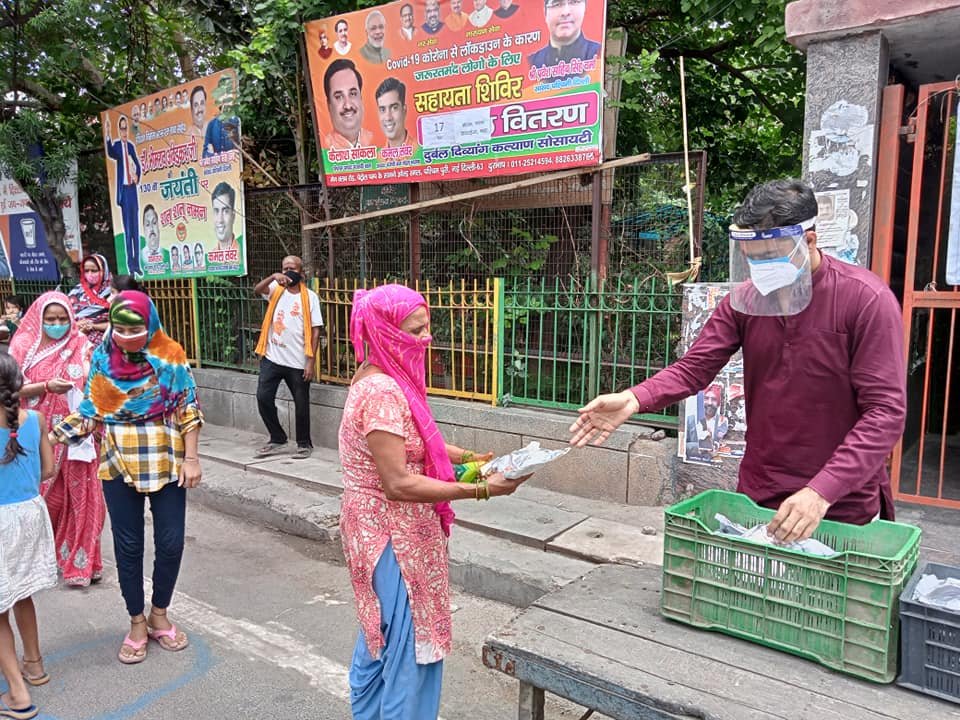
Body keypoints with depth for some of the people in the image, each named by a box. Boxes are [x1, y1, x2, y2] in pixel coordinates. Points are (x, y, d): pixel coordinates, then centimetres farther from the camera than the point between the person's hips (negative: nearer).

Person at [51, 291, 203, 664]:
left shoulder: (170, 356, -8)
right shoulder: (102, 358, -2)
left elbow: (188, 410, -5)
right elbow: (91, 412, 3)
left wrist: (191, 458, -8)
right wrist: (51, 437, -9)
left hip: (166, 463, -1)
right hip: (119, 466, 1)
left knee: (171, 542, 6)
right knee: (128, 545, 9)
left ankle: (159, 614, 28)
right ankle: (137, 623, 26)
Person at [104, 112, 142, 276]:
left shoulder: (131, 146, 13)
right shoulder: (116, 145, -2)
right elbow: (110, 153, -25)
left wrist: (137, 177, 5)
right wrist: (107, 134, -39)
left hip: (133, 189, 5)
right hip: (123, 189, -5)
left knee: (136, 227, 7)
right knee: (127, 228, -4)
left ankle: (137, 262, 12)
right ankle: (130, 262, 0)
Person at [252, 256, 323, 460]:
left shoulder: (310, 297, -3)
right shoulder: (276, 289, 6)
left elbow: (315, 331, -5)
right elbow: (257, 289, -15)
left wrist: (311, 361, -11)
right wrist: (273, 277, -32)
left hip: (298, 362, -3)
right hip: (272, 358, 3)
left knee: (301, 403, 5)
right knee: (263, 397, 0)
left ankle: (304, 444, 22)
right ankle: (277, 439, 18)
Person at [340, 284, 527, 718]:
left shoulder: (384, 380, 5)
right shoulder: (383, 392, -26)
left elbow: (414, 441, 16)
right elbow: (399, 484, -28)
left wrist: (469, 458, 3)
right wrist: (482, 490, -29)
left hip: (382, 528, 10)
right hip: (393, 534, -10)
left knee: (380, 634, 25)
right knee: (412, 646, 4)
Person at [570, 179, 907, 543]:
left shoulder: (866, 299, -15)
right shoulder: (744, 298, -1)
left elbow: (886, 411, -19)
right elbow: (694, 367, -5)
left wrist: (822, 492, -28)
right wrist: (632, 400, -25)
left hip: (842, 508, -4)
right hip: (756, 498, 4)